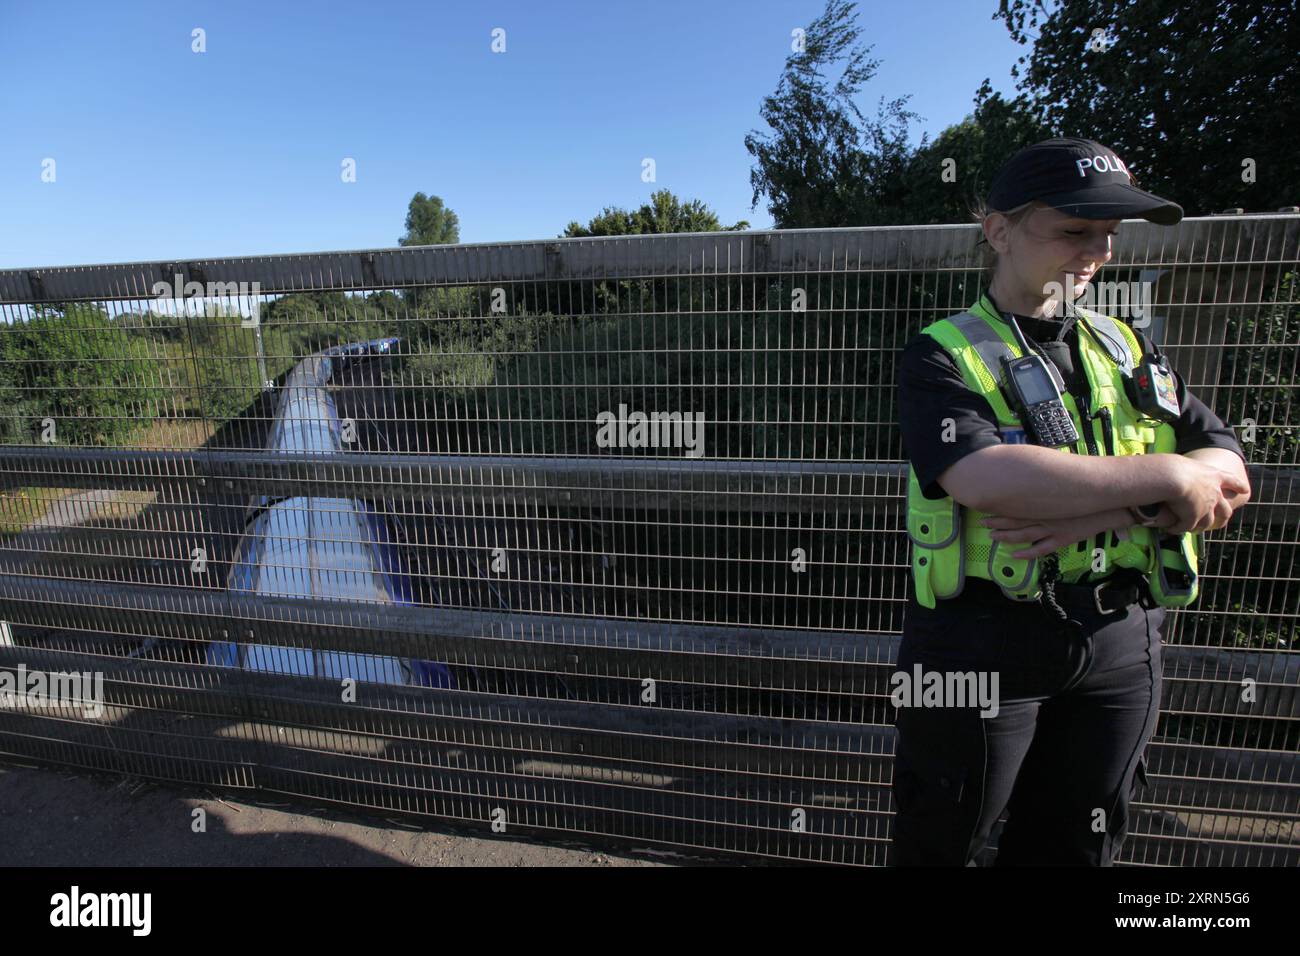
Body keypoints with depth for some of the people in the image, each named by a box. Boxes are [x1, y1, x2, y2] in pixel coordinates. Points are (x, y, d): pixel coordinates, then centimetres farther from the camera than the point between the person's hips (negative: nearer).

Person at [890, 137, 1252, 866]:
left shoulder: (1131, 350, 9)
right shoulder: (943, 356, -8)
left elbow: (1229, 477, 0)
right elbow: (985, 478, -26)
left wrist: (1086, 516, -18)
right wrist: (1167, 477, -15)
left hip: (1122, 642, 5)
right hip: (981, 643, -5)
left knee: (1075, 847, 21)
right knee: (943, 842, 13)